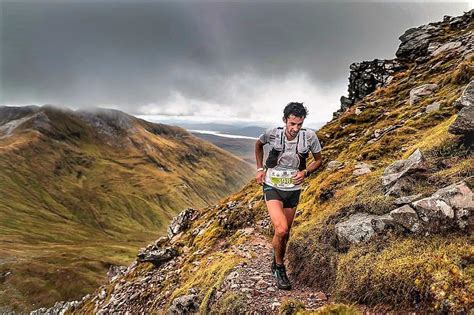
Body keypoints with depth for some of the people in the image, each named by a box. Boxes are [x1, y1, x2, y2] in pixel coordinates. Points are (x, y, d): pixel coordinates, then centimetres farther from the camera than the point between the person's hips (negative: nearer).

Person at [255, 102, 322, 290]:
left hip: (293, 190, 3)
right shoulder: (272, 134, -16)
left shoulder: (310, 137, -14)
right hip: (272, 188, -2)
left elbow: (319, 160, 4)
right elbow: (258, 145, 8)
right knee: (281, 229, -20)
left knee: (285, 233, 15)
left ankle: (277, 263, 43)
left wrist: (305, 172, -14)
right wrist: (260, 169, 2)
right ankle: (279, 267, 7)